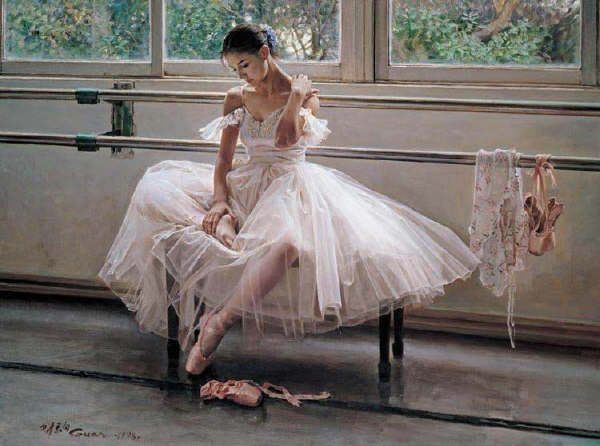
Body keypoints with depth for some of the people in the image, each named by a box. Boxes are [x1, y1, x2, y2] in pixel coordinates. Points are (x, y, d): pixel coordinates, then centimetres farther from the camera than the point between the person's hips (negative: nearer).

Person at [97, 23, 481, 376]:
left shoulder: (305, 94, 3)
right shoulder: (238, 98, 14)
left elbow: (285, 140, -13)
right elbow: (224, 159, 8)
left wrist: (296, 96, -7)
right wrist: (219, 200, -10)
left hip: (289, 186, -4)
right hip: (245, 185, 5)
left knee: (285, 243, -43)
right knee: (158, 192, -19)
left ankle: (218, 322, -44)